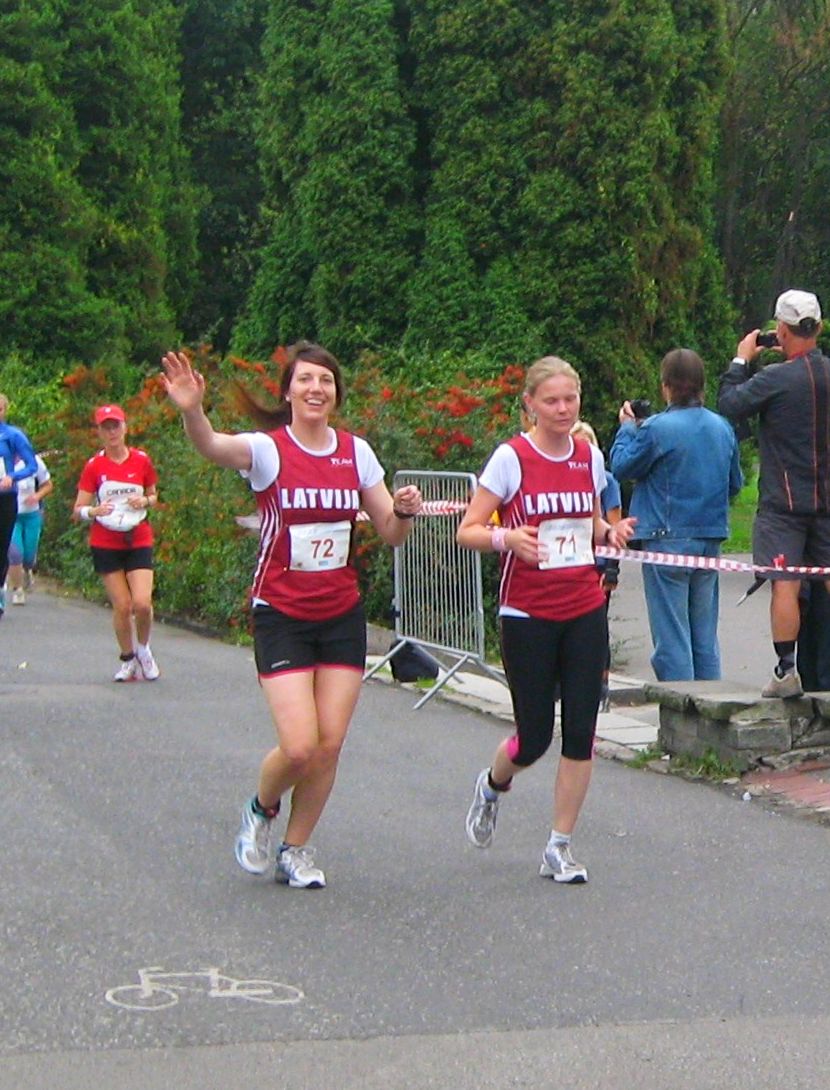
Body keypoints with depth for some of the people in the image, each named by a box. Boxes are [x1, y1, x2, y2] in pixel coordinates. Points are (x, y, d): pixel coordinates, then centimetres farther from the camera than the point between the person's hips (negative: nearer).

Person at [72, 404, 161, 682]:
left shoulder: (141, 460, 2)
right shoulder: (94, 465, -1)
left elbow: (153, 496, 15)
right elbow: (78, 511, -2)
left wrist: (145, 501, -7)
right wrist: (94, 510, -23)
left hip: (139, 541, 0)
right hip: (106, 544, 0)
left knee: (142, 603, -14)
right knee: (122, 606, -2)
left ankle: (143, 649, 15)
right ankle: (127, 659, 19)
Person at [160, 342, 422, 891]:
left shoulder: (356, 452, 4)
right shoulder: (267, 449, -8)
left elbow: (391, 533, 9)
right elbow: (213, 447, -31)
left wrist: (403, 511, -14)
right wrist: (192, 411, -52)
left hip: (342, 616, 4)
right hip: (282, 615, -4)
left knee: (330, 745, 1)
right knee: (299, 747, -12)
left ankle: (297, 850, 22)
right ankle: (261, 811, 21)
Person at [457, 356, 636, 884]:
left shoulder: (590, 456, 7)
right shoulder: (511, 458, -7)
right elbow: (468, 531, -7)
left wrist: (611, 532, -1)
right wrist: (506, 537, -26)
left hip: (586, 611, 4)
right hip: (528, 615, -4)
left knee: (581, 731, -1)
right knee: (534, 737, 0)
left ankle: (560, 847, 11)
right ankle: (493, 786, 35)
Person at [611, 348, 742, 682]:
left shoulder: (657, 428, -15)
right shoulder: (722, 427, 3)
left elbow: (622, 467, -2)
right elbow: (735, 484, 14)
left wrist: (627, 428, 11)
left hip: (669, 539, -6)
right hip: (710, 539, 6)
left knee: (671, 634, 0)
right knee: (705, 636, 14)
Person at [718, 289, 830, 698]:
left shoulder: (775, 378, -15)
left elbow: (729, 404, -6)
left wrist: (741, 360, 6)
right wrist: (791, 358, 18)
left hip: (783, 501, -5)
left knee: (785, 585, -4)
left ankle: (786, 671, -4)